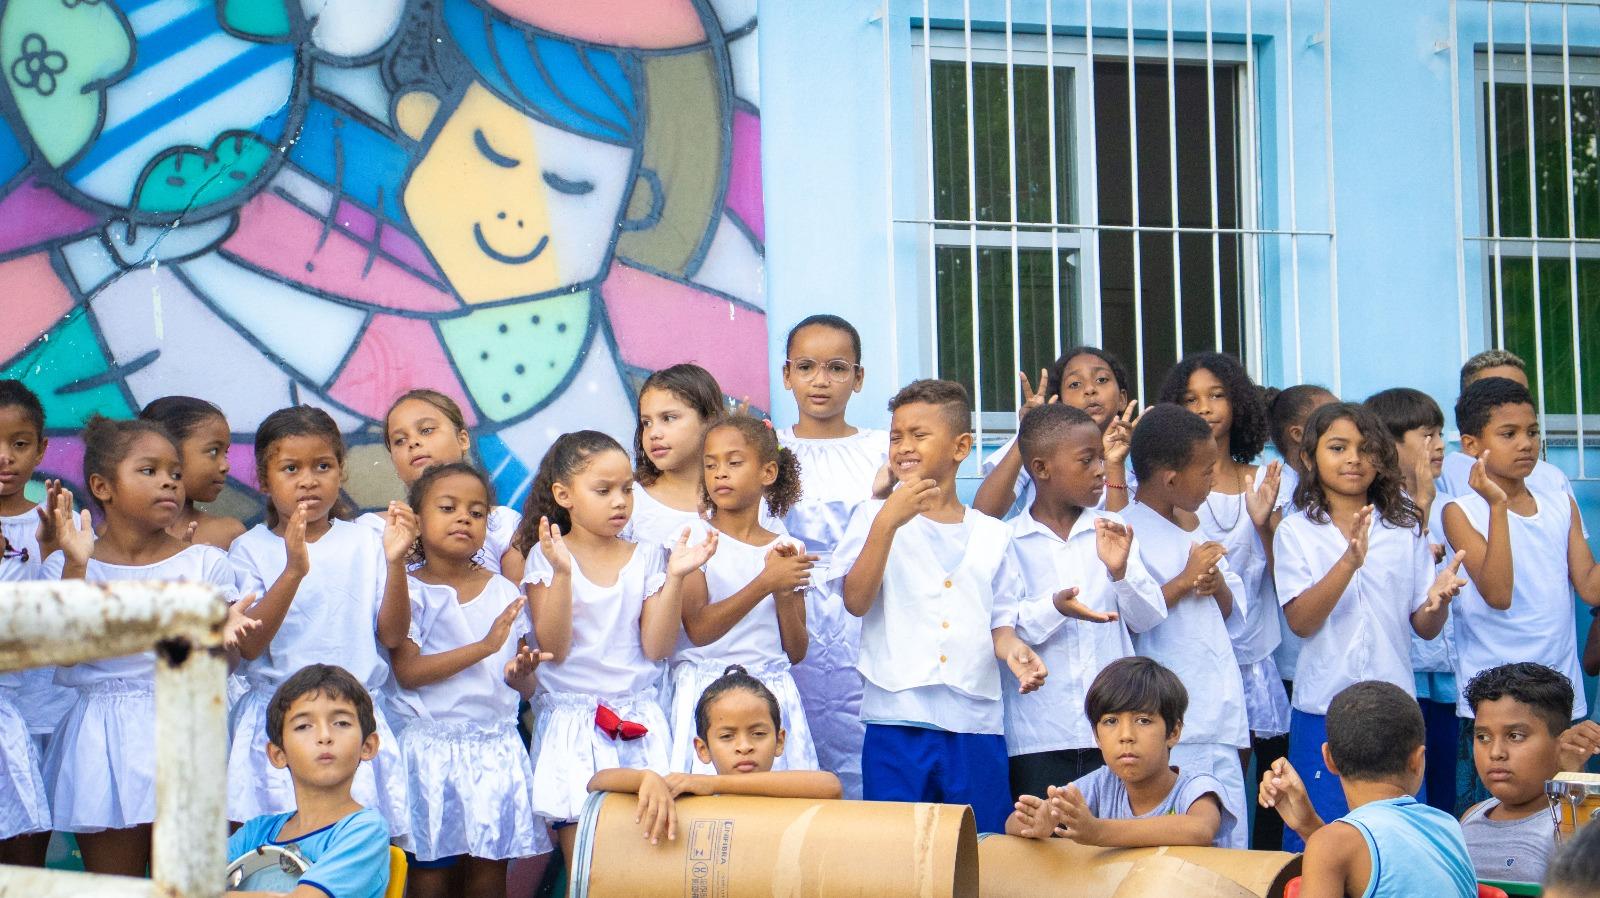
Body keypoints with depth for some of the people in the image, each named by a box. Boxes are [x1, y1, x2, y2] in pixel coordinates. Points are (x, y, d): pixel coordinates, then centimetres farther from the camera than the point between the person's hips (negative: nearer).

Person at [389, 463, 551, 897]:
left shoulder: (505, 593, 9)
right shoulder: (411, 591, -1)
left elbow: (526, 685, 13)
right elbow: (407, 672, -15)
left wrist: (521, 674, -12)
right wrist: (484, 646, -20)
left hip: (496, 744, 3)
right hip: (432, 744, -3)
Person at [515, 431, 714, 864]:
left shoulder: (646, 558, 6)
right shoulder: (547, 557, -1)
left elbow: (657, 647, -1)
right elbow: (553, 648, -10)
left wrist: (675, 577, -11)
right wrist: (562, 572, -20)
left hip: (639, 721, 2)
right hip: (572, 721, -2)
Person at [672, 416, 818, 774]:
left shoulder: (786, 551, 8)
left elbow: (796, 652, 8)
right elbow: (699, 629, -13)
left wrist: (785, 592, -8)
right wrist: (766, 583, -17)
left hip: (771, 694, 2)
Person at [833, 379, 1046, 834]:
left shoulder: (991, 535, 12)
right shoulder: (873, 516, 5)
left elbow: (999, 622, 14)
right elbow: (856, 601, -8)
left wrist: (1011, 647, -9)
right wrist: (888, 521, -16)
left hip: (976, 723, 2)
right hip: (898, 720, -2)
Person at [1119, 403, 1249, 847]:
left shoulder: (1192, 528, 18)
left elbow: (1232, 608, 23)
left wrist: (1217, 585, 1)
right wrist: (1186, 580, -15)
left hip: (1219, 718, 8)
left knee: (1231, 840, 9)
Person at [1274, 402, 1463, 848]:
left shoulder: (1404, 528, 8)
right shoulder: (1296, 532, 2)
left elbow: (1425, 627, 7)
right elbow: (1300, 621, -11)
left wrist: (1438, 599, -16)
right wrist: (1349, 562, -23)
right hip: (1322, 708, -2)